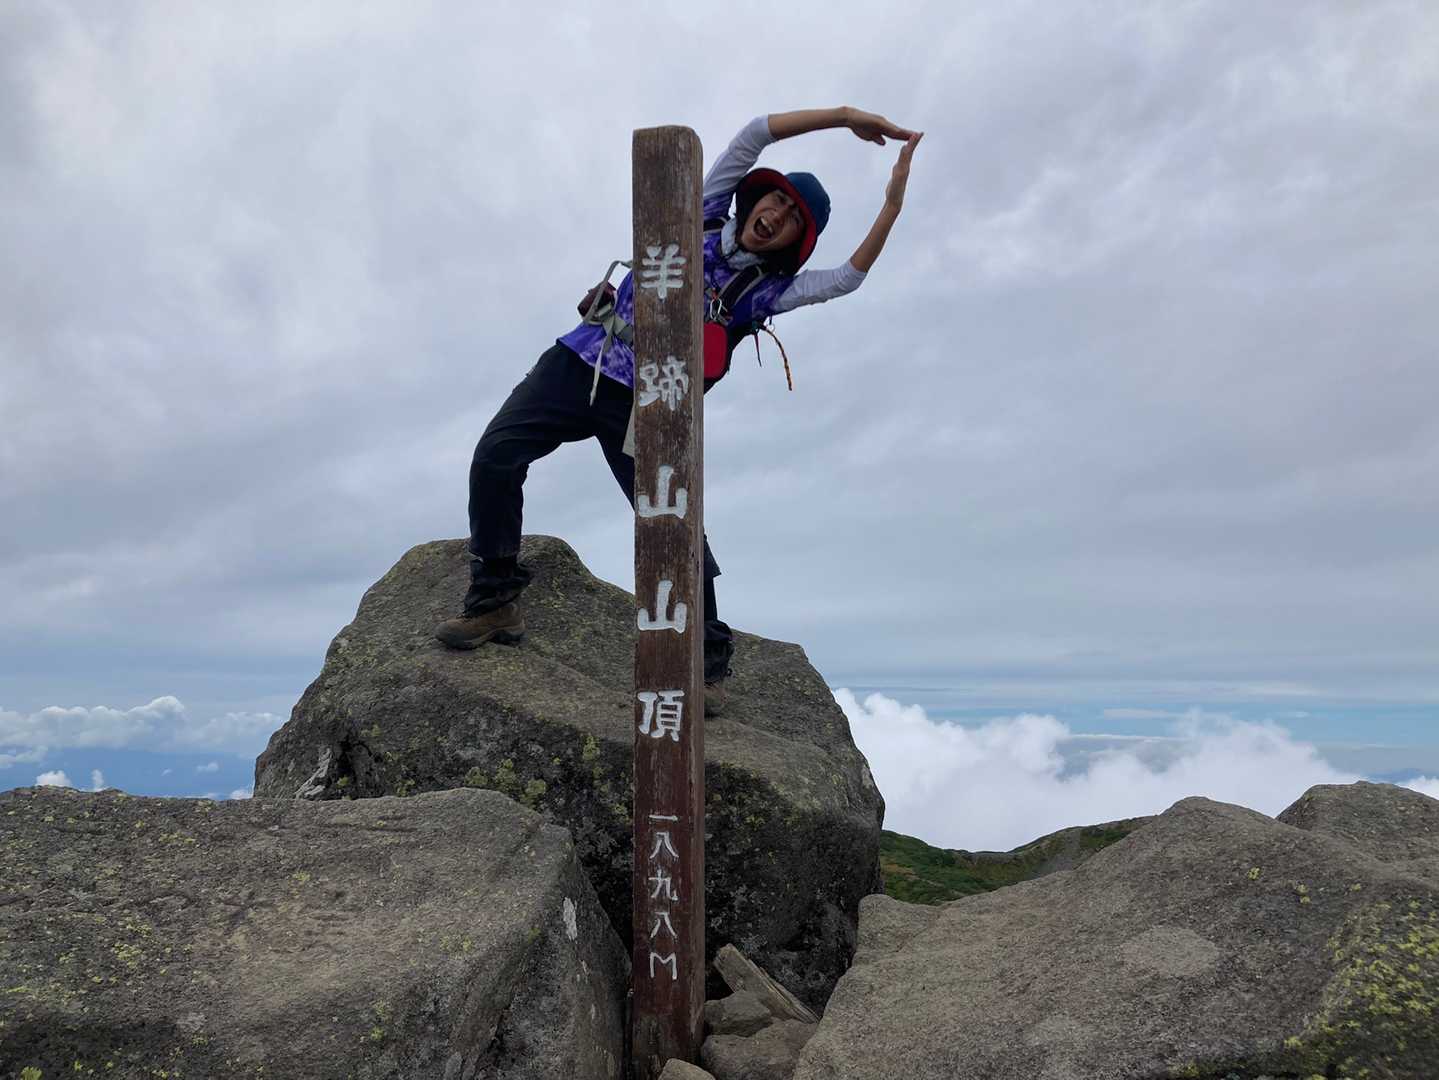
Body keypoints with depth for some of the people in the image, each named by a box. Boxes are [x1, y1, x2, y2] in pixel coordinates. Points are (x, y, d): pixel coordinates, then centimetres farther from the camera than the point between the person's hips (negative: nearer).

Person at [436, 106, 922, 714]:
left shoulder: (767, 289, 6)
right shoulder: (704, 217, 10)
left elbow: (847, 277, -7)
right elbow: (755, 133, 5)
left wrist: (893, 205, -10)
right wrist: (844, 116, 3)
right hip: (577, 364, 2)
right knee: (494, 457, -14)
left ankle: (707, 665, 3)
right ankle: (495, 601, 1)